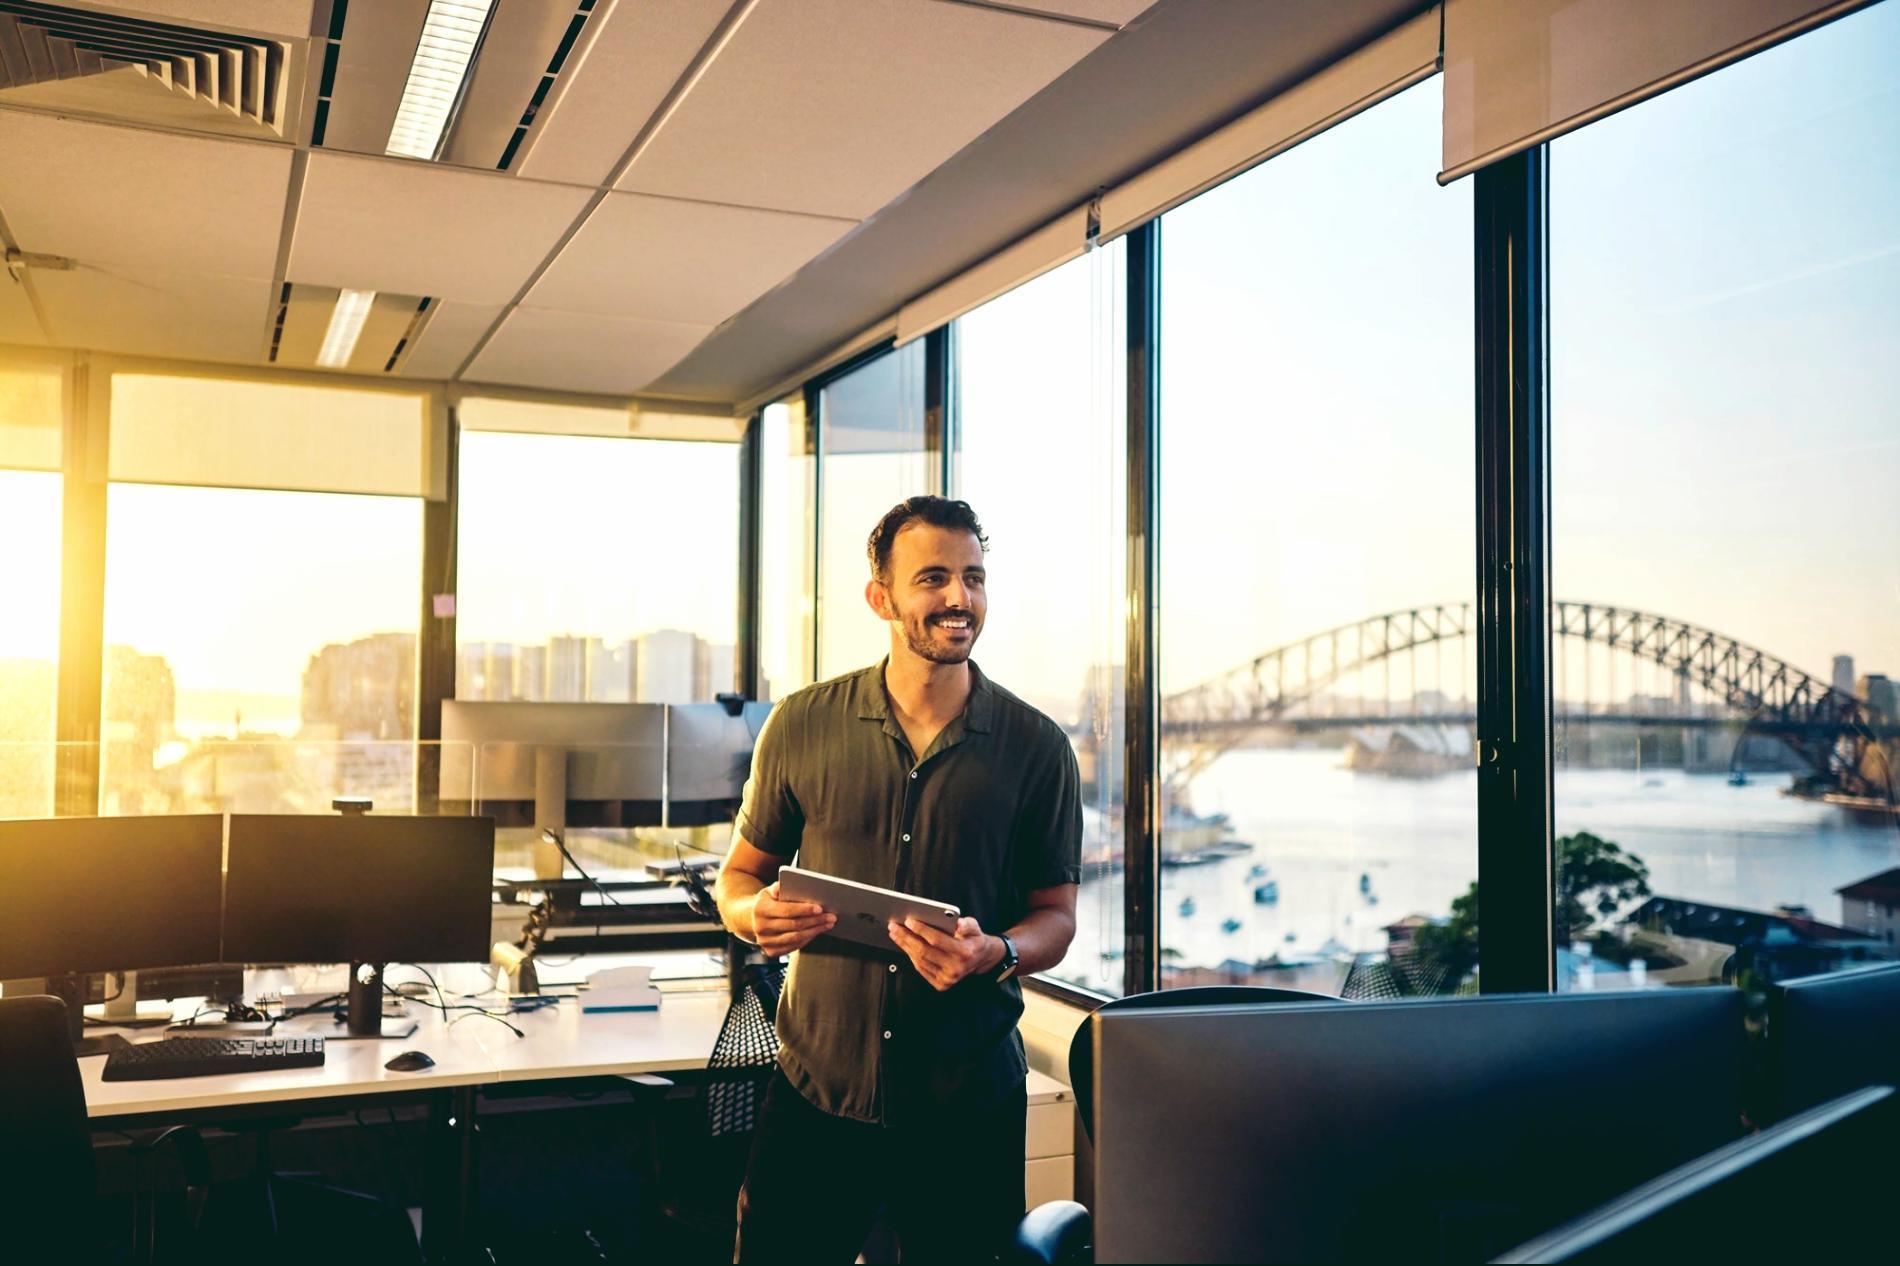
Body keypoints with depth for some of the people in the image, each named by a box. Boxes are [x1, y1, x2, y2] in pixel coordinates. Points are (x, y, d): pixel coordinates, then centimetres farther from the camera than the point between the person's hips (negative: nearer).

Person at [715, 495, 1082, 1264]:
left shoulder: (1037, 747, -2)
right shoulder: (802, 725, 0)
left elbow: (1056, 915, 3)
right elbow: (738, 876, 9)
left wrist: (997, 955, -18)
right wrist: (757, 913, -13)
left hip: (968, 1104, 0)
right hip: (816, 1089, 1)